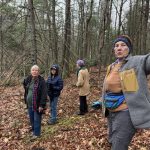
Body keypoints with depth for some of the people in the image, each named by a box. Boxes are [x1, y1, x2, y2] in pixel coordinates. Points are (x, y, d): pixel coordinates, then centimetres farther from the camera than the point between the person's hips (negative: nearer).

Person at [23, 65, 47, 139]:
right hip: (29, 104, 6)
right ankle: (34, 130, 39)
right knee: (31, 119, 19)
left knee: (37, 119, 6)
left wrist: (42, 105, -20)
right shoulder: (28, 79, 3)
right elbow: (26, 90, 19)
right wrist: (25, 99, 14)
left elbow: (44, 94, -17)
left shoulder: (41, 81, -16)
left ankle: (36, 133, 23)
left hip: (37, 104, -6)